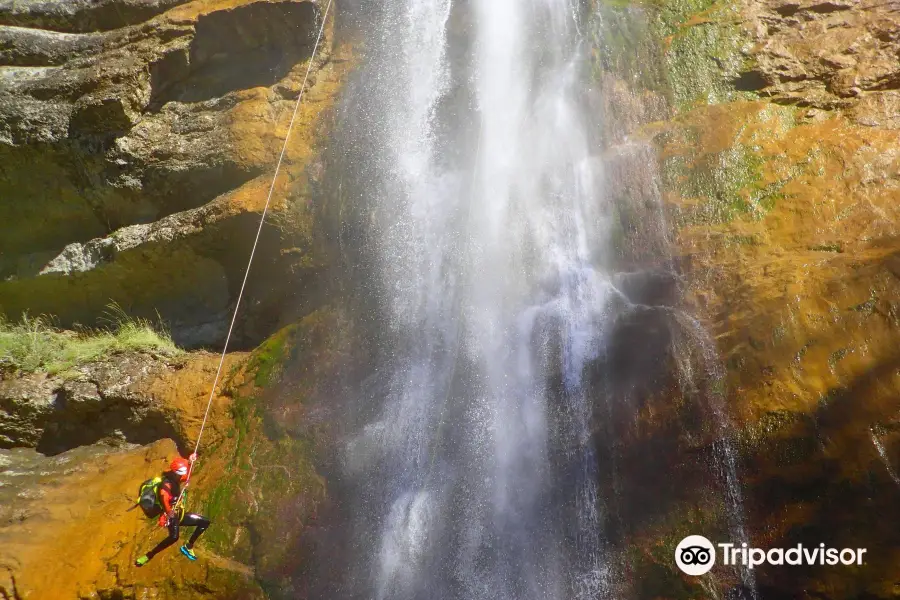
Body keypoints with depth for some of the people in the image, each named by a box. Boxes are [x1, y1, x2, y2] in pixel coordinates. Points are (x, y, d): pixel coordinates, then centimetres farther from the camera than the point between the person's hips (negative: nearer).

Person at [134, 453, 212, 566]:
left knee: (205, 522, 8)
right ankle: (148, 556, -23)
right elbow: (163, 498, -43)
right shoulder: (166, 484, -21)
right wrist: (169, 512, -58)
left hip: (179, 514, 9)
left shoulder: (175, 479, 7)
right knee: (174, 537, -37)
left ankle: (188, 547, 15)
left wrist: (190, 463, 11)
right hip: (171, 516, -9)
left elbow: (186, 476, 28)